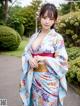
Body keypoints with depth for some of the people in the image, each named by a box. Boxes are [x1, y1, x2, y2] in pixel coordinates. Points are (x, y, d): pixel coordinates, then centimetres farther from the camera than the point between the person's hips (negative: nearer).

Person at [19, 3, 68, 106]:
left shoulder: (57, 38, -9)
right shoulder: (34, 36, 5)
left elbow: (62, 61, -10)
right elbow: (26, 52, 8)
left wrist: (44, 59, -21)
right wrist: (30, 59, -14)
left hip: (49, 80, -4)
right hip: (34, 79, 4)